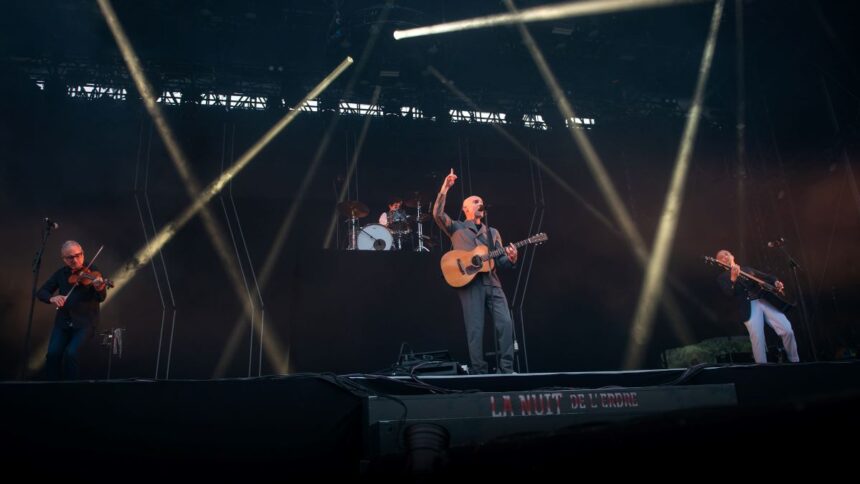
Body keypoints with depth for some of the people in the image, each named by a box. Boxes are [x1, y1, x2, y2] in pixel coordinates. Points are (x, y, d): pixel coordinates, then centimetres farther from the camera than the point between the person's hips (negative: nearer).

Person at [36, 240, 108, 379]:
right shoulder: (61, 273, 8)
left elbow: (101, 298, -16)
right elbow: (41, 292, 8)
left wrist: (100, 288, -40)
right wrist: (51, 298, -16)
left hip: (85, 322, -4)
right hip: (63, 322, 4)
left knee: (70, 353, -24)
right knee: (52, 353, -18)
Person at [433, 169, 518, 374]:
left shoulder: (493, 232, 24)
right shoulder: (457, 228, 13)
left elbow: (502, 262, 18)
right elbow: (438, 214, -5)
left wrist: (511, 259, -6)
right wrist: (445, 189, -12)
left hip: (492, 282, 4)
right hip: (469, 282, -4)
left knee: (506, 323, -8)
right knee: (475, 328, -6)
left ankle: (506, 368, -2)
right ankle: (478, 370, 1)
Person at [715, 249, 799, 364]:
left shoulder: (748, 269, 25)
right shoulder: (722, 278, 9)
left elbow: (766, 277, 21)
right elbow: (730, 294, -9)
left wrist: (776, 282, -1)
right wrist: (733, 278, -26)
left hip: (765, 300, 4)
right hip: (748, 307, -4)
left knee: (787, 330, -9)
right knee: (758, 340, -19)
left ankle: (795, 362, 10)